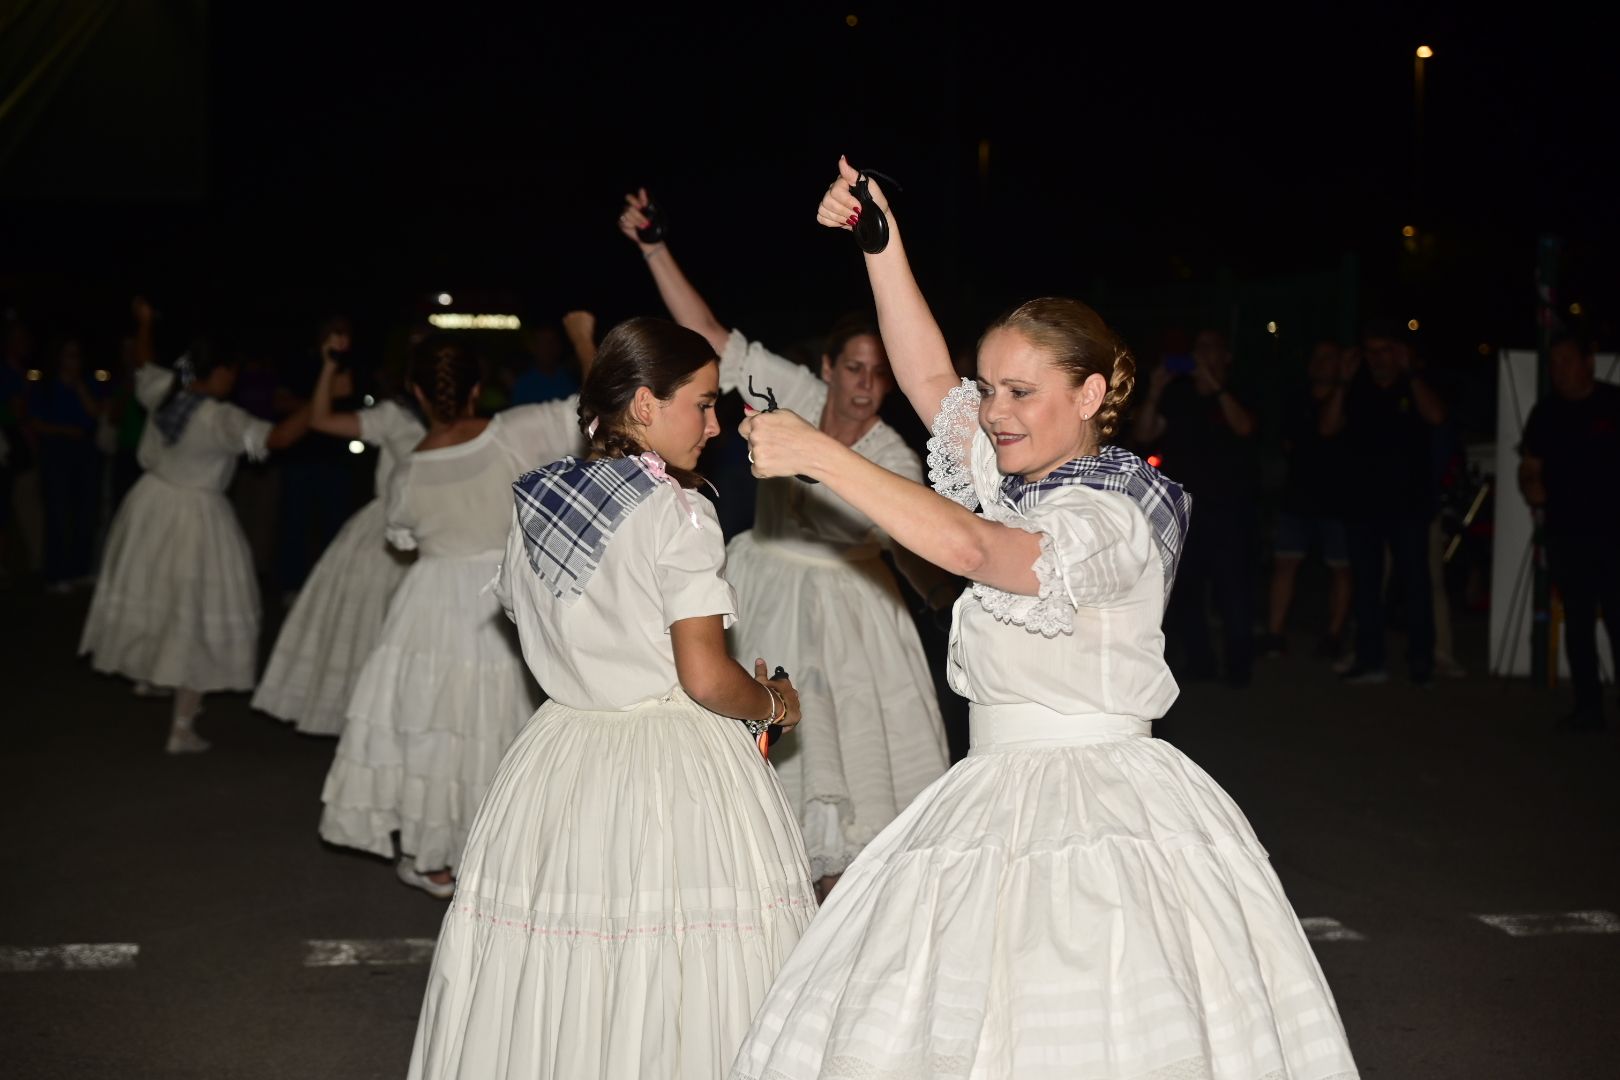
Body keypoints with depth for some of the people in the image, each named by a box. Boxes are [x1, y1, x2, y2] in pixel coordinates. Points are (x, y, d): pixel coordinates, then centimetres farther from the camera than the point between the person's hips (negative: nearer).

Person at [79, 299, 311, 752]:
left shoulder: (164, 391, -6)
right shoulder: (221, 418, -26)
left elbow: (142, 366, 17)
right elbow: (277, 438, -35)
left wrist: (144, 324, 33)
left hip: (150, 504, 7)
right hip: (194, 516, -7)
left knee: (150, 588, 28)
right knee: (194, 613, 1)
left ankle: (144, 671, 51)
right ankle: (182, 727, 4)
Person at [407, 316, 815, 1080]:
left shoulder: (534, 499, 6)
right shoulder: (674, 511, -13)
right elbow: (707, 679, -16)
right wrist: (773, 702, 2)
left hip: (557, 762, 7)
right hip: (676, 775, -6)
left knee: (549, 990, 12)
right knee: (682, 987, 1)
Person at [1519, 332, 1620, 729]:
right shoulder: (1546, 412, 9)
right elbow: (1530, 468, 12)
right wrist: (1532, 489, -8)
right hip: (1566, 532, 3)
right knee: (1577, 622, 6)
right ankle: (1588, 705, 11)